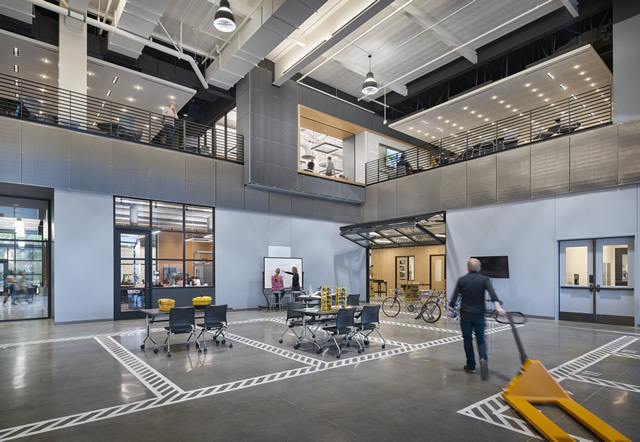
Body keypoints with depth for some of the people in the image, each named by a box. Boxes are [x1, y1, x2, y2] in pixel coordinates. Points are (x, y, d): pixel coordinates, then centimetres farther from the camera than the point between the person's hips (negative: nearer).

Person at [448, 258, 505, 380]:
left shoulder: (462, 280, -1)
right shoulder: (484, 279, -2)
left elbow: (455, 296, -3)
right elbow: (492, 293, -19)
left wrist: (451, 310, 5)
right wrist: (498, 306, -29)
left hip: (465, 315, 0)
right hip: (479, 315, 0)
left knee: (467, 340, 10)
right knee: (480, 340, 11)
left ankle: (471, 366, 17)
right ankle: (483, 359, -15)